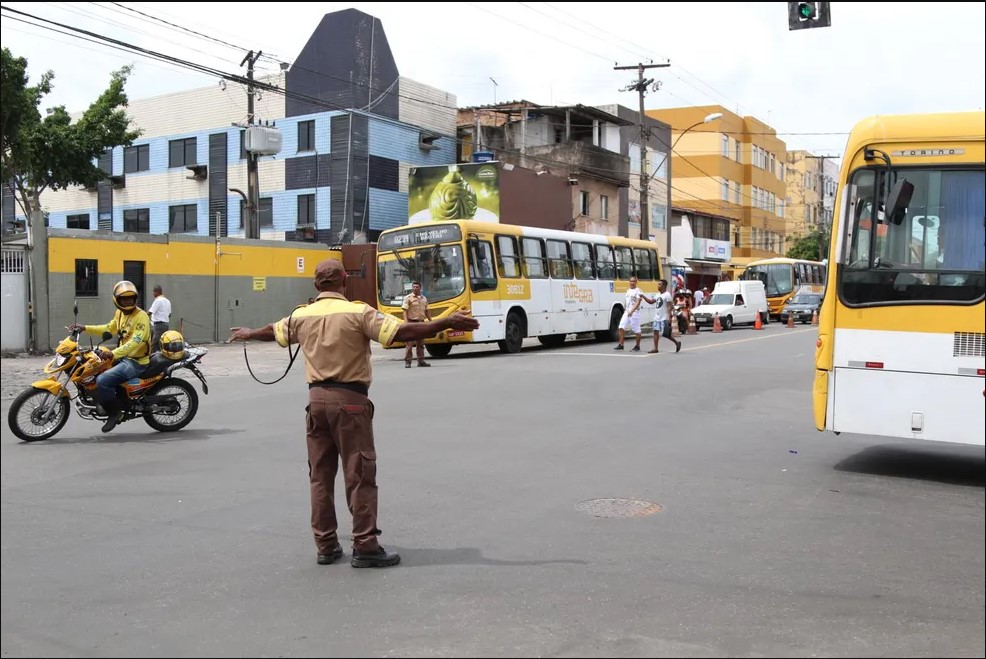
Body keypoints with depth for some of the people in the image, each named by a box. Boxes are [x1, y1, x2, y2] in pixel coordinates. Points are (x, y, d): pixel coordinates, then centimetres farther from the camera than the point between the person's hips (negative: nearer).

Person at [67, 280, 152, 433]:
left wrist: (113, 354, -42)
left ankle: (115, 412, -5)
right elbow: (109, 328, 25)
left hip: (136, 362, -10)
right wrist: (85, 328, 14)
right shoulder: (120, 313, 9)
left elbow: (136, 341, -31)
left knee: (102, 380, -23)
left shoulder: (141, 316, -19)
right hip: (123, 357, 10)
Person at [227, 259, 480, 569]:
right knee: (360, 475, 0)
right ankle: (365, 547, 2)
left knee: (320, 475, 12)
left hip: (317, 398, 6)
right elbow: (402, 332, -19)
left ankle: (326, 546, 19)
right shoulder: (358, 312, -11)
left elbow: (272, 331, 26)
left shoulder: (302, 315, 7)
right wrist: (447, 323, -16)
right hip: (349, 399, -5)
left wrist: (247, 334, 47)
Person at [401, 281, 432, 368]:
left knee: (421, 343, 9)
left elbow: (427, 311, 19)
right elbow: (405, 311, -10)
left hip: (421, 322, 5)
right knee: (410, 343, -6)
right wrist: (406, 322, -21)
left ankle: (421, 360, 15)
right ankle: (407, 362, -4)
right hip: (412, 322, -5)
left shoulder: (424, 299, 13)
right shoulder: (408, 298, -3)